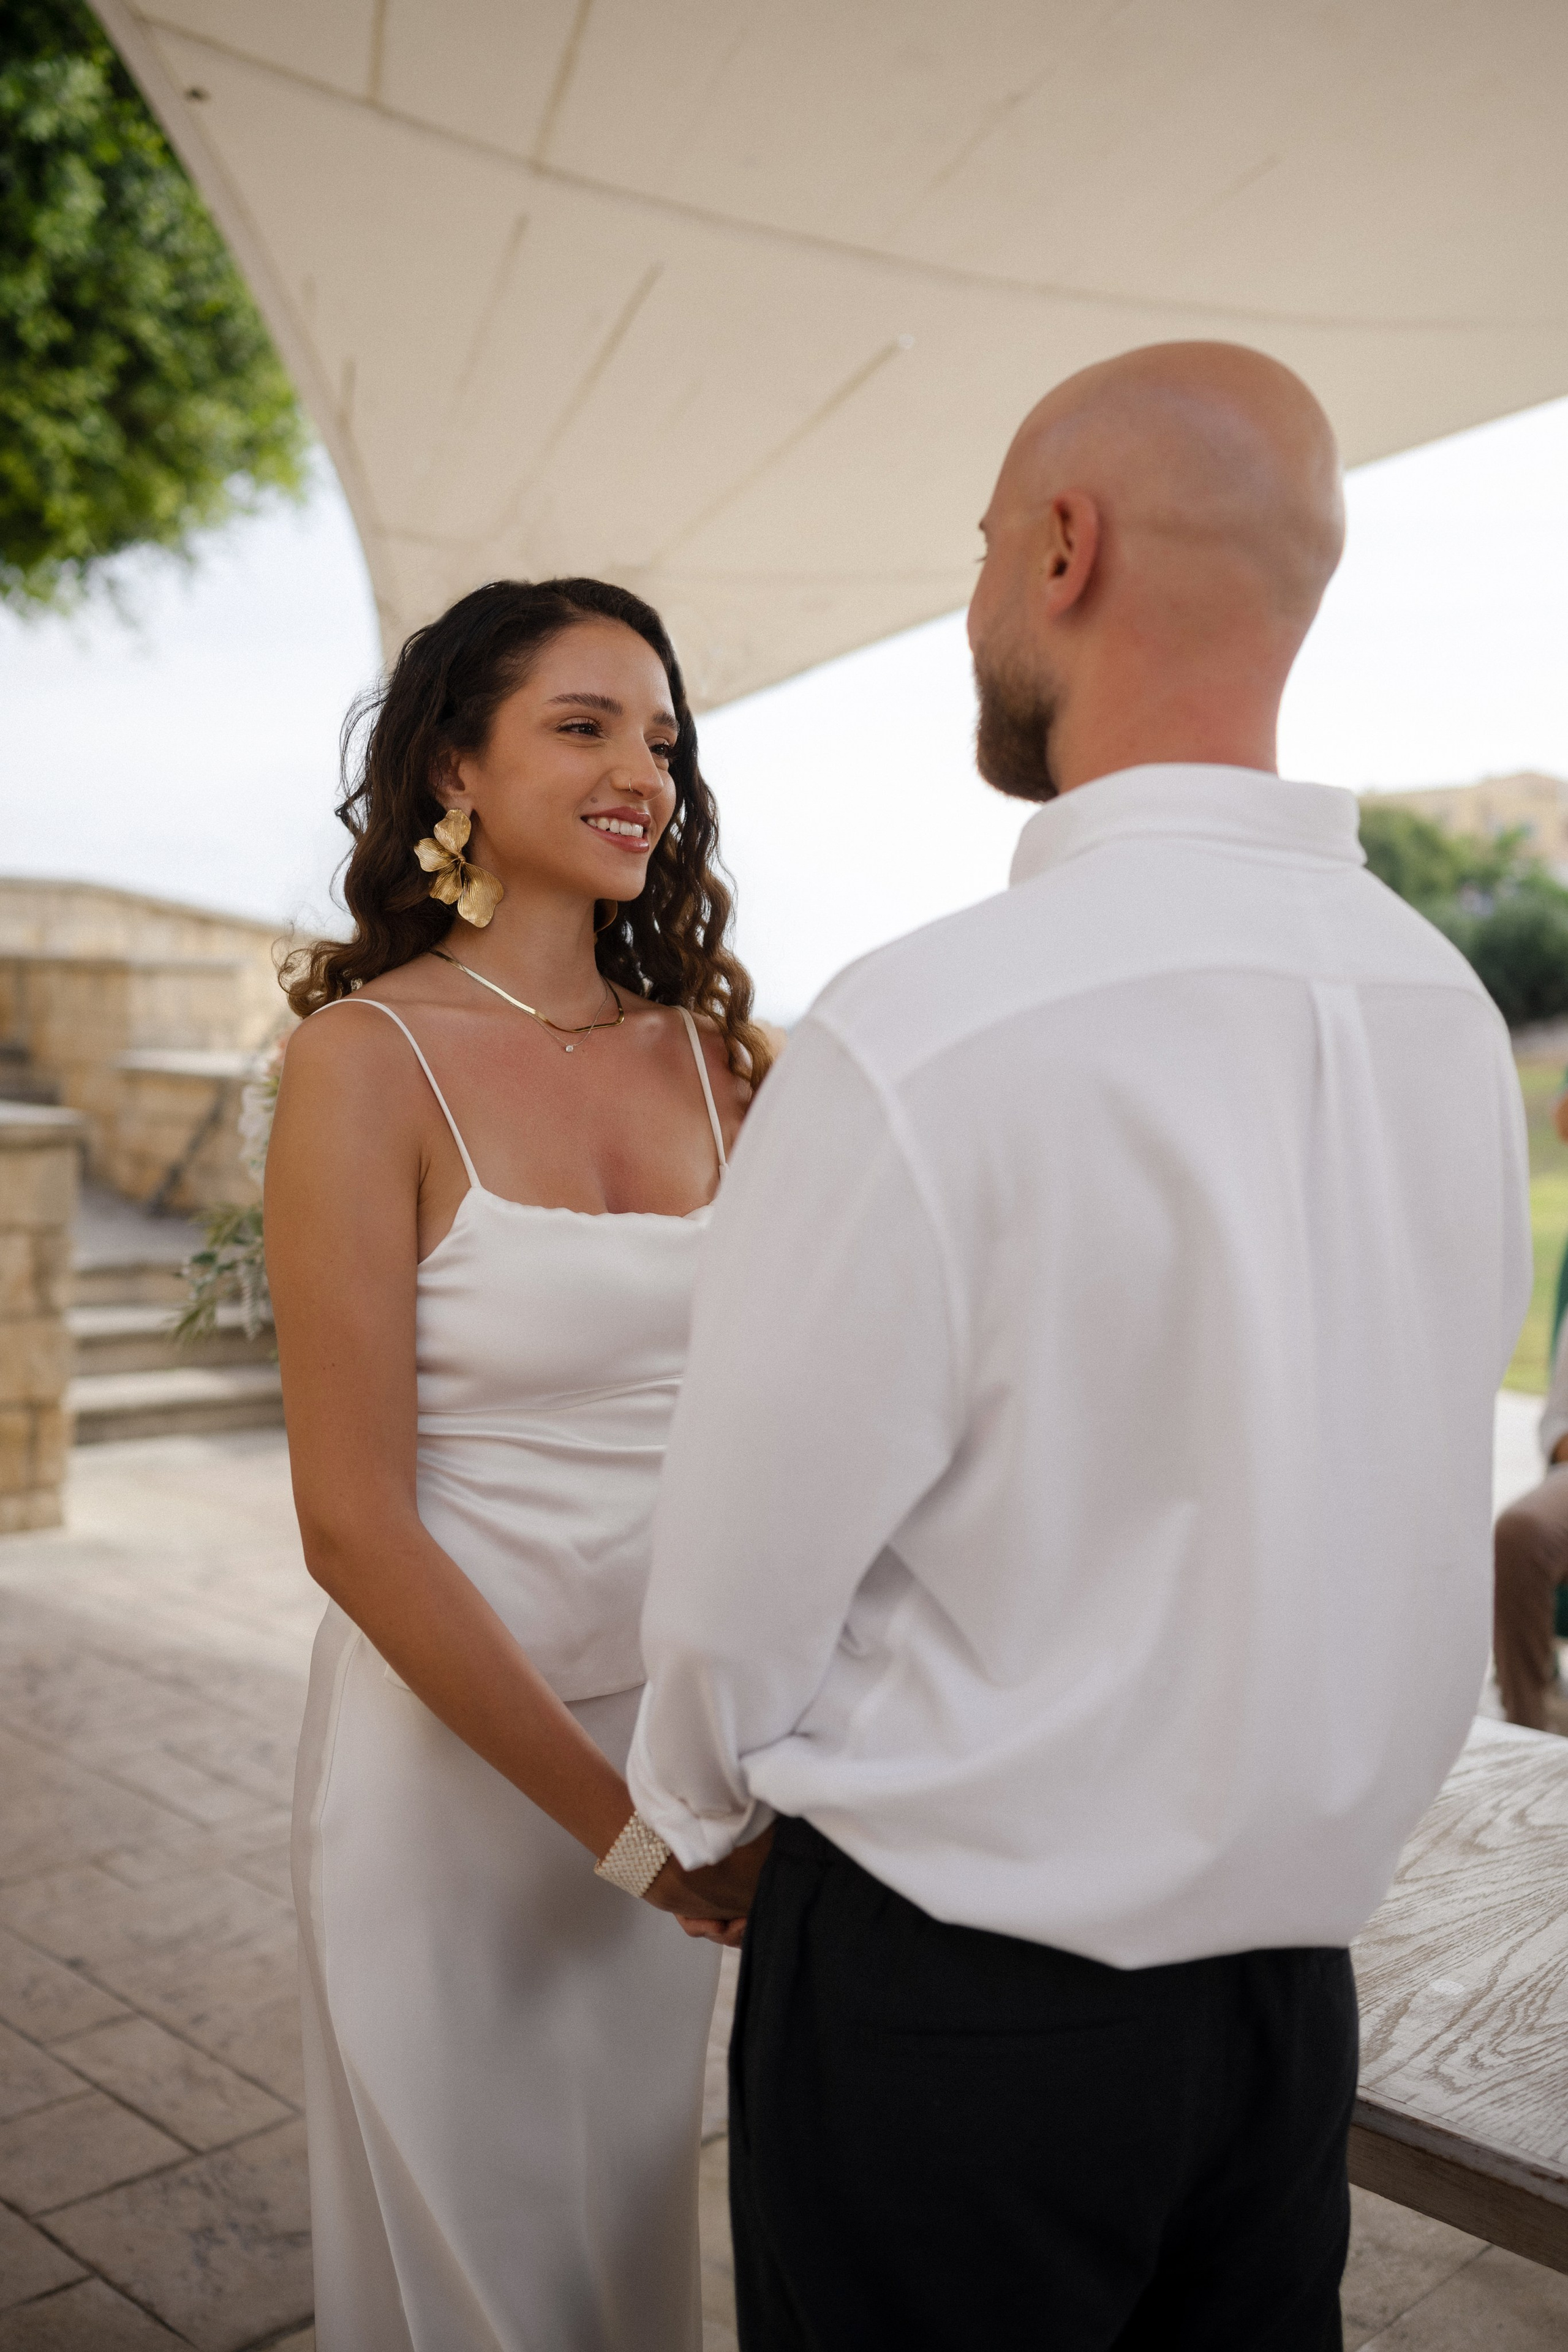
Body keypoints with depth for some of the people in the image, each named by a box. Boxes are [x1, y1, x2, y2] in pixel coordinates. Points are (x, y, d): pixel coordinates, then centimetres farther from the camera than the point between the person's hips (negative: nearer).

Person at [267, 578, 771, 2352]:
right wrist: (621, 1823, -16)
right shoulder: (370, 1057, -14)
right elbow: (354, 1525, -16)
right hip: (451, 1746, -4)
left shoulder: (712, 1054, 1)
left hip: (676, 1735, 5)